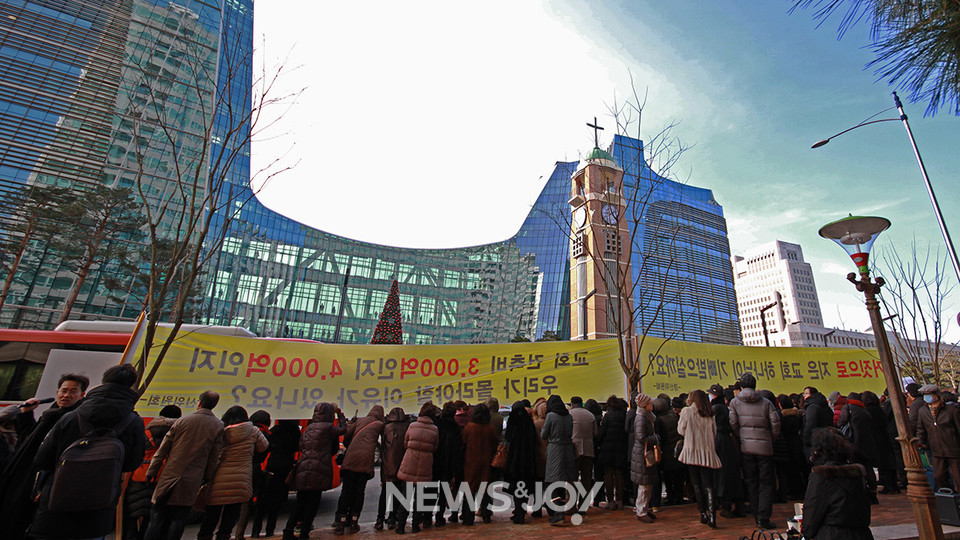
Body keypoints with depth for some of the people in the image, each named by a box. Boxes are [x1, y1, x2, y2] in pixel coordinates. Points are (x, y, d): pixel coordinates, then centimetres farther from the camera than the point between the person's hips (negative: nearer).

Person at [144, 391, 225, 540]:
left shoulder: (182, 421, -2)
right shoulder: (218, 426, -4)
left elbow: (163, 449, 2)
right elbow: (214, 457, 0)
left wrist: (151, 472, 11)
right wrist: (207, 477, 13)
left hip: (170, 476, 1)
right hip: (192, 482, 0)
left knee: (158, 517, 12)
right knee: (178, 521, 9)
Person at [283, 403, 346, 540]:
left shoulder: (308, 428, 12)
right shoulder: (327, 427, -10)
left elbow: (301, 446, 16)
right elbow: (342, 429, 8)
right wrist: (340, 415, 21)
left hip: (303, 469, 7)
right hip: (318, 470, -7)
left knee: (300, 502, 16)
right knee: (313, 503, 4)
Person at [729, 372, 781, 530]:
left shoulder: (735, 402, -1)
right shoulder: (766, 403, -2)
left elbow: (733, 425, -4)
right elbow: (775, 424, -6)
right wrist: (770, 439, 10)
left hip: (746, 447, 1)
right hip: (764, 447, -1)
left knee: (751, 482, 11)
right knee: (766, 482, 6)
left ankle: (757, 517, 16)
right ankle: (763, 518, 0)